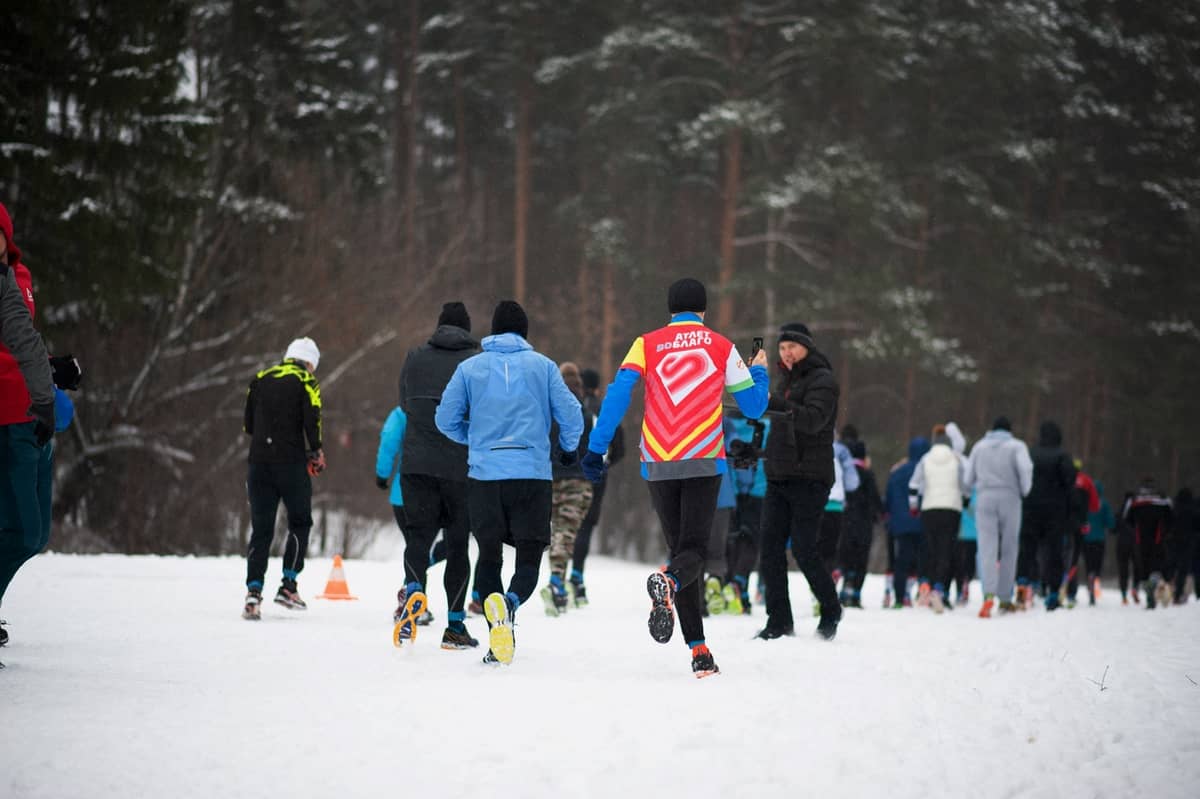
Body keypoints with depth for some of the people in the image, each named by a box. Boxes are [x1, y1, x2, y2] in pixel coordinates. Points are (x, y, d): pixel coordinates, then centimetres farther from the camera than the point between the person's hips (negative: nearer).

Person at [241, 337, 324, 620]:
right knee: (300, 522, 13)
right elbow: (311, 420, -11)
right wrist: (316, 452, 3)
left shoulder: (260, 379, 14)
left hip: (259, 463, 4)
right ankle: (288, 585, 5)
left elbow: (248, 424, 15)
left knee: (261, 529, 6)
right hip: (290, 462, -4)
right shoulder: (305, 381, -1)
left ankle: (253, 591, -8)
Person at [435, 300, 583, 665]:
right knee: (529, 558, 4)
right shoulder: (542, 366, 5)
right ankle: (510, 602, -29)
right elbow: (571, 415, 2)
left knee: (489, 556, 14)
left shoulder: (470, 367, 7)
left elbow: (445, 419, 9)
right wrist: (568, 449, 23)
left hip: (484, 474, 1)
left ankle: (497, 638, 4)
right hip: (532, 474, -1)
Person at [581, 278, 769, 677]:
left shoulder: (647, 344, 6)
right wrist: (759, 372, 31)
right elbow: (754, 406, 11)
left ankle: (699, 653, 8)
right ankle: (668, 582, -39)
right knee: (692, 549, -1)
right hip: (704, 463, -2)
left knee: (679, 547, 12)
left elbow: (617, 394, -7)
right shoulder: (721, 347, 6)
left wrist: (595, 449, -7)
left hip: (658, 465, 2)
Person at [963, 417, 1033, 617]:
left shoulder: (979, 446, 12)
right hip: (1009, 499, -1)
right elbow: (1025, 469, -15)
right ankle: (1005, 599, 12)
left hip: (985, 500, 1)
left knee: (987, 549, -7)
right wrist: (1025, 492, 0)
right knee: (1009, 550, 9)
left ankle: (989, 595, -28)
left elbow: (967, 479, 9)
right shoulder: (1017, 446, 3)